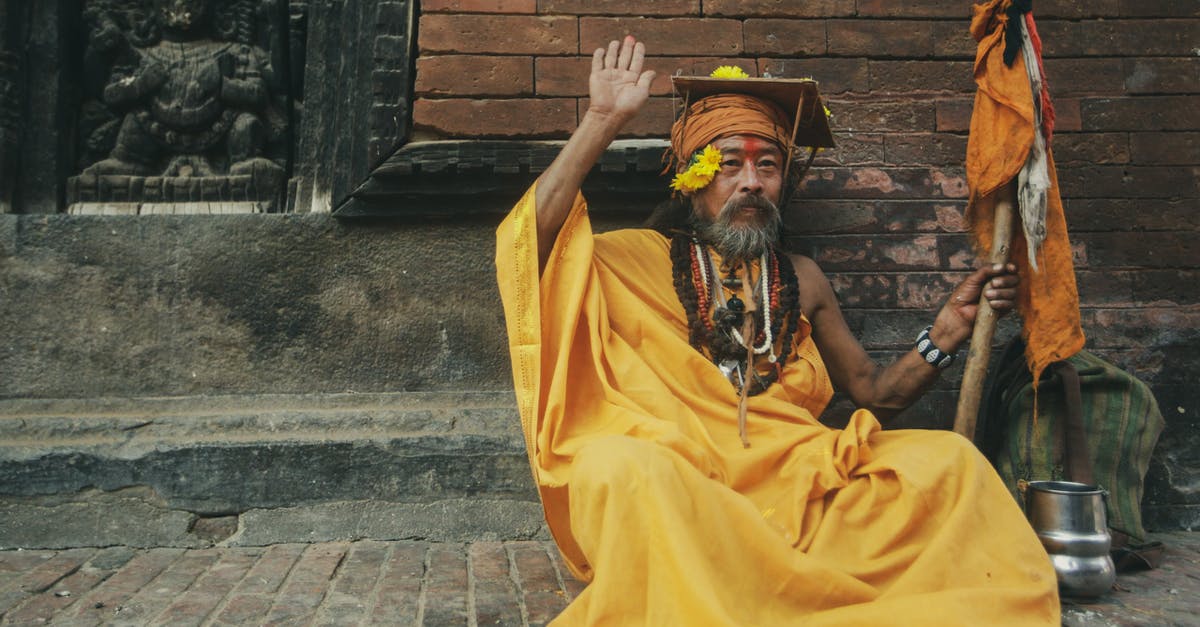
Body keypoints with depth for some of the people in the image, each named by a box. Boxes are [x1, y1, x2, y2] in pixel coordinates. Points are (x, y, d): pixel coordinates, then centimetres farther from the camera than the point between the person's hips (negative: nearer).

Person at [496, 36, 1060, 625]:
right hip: (669, 483, -3)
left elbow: (875, 393, 20)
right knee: (619, 463, -37)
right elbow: (527, 240, -9)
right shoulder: (639, 260, 8)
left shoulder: (801, 280, 19)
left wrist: (946, 333, 3)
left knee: (948, 459, -14)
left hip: (794, 482, 4)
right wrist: (602, 121, -9)